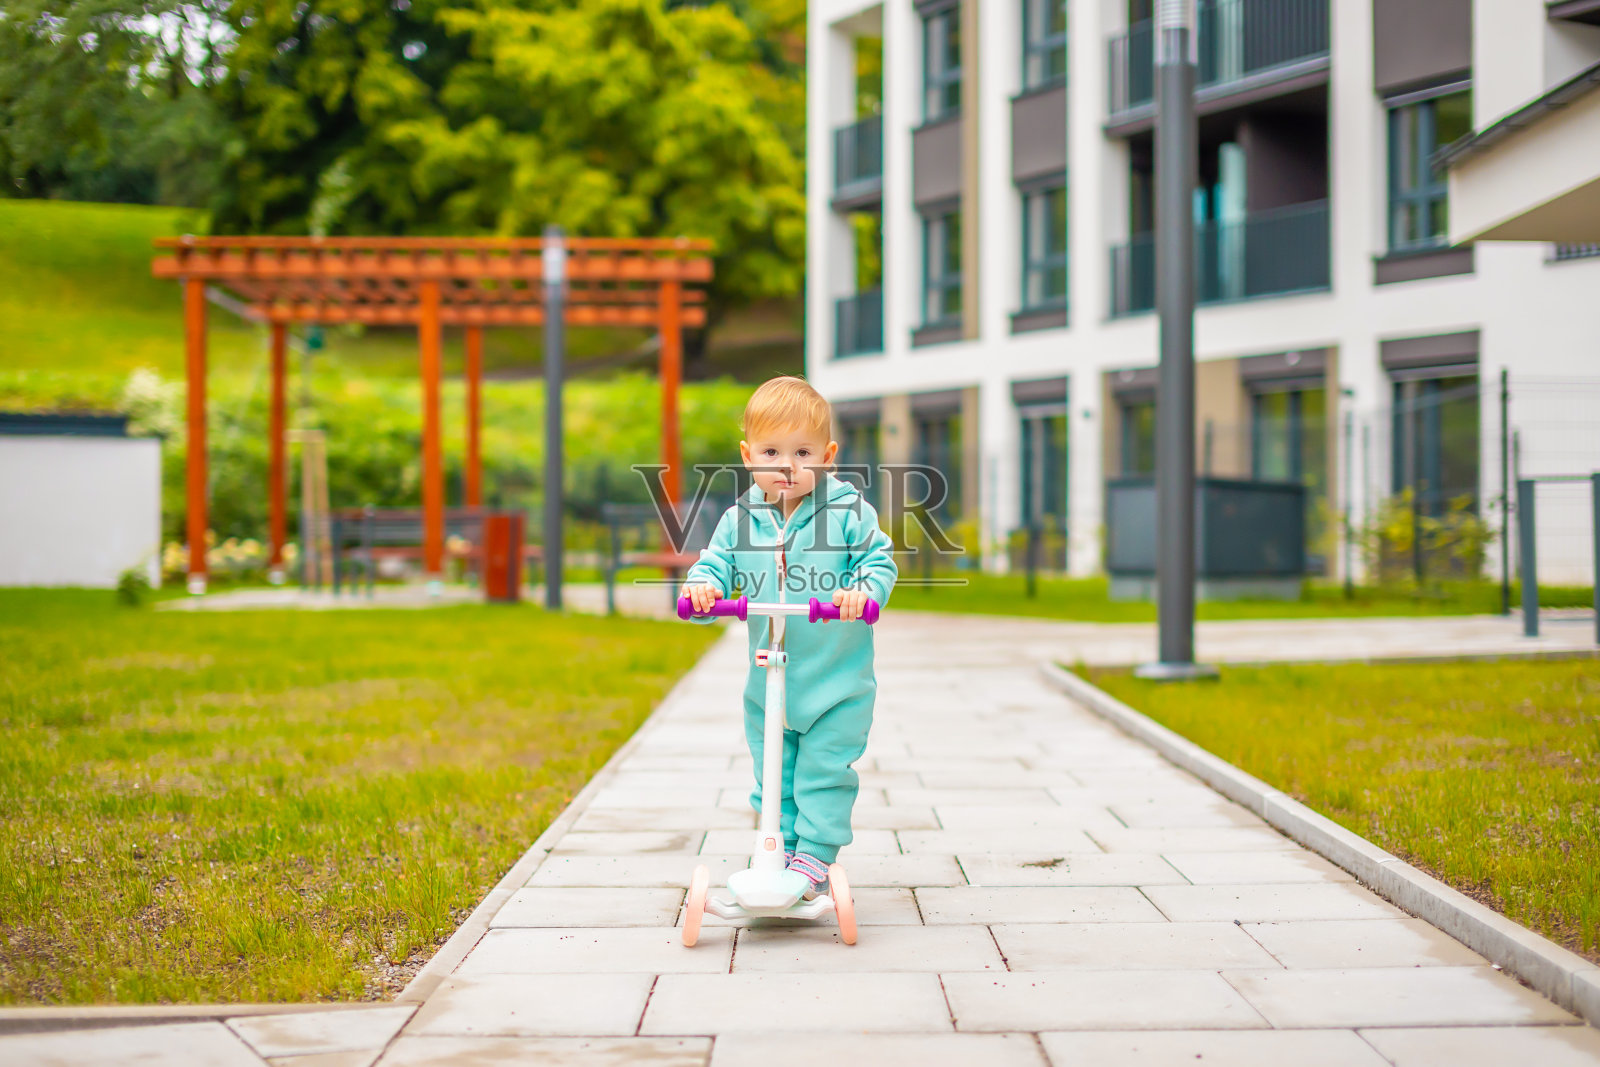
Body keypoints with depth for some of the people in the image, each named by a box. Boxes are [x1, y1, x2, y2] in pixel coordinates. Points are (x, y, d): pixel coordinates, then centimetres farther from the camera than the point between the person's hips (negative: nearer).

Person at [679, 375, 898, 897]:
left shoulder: (849, 511, -9)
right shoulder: (740, 519, 0)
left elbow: (880, 560, -9)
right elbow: (718, 562, 2)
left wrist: (863, 590, -30)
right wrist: (702, 585, -20)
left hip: (838, 681, -4)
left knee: (824, 772, -2)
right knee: (773, 776, 13)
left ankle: (815, 856, 8)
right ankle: (781, 850, 26)